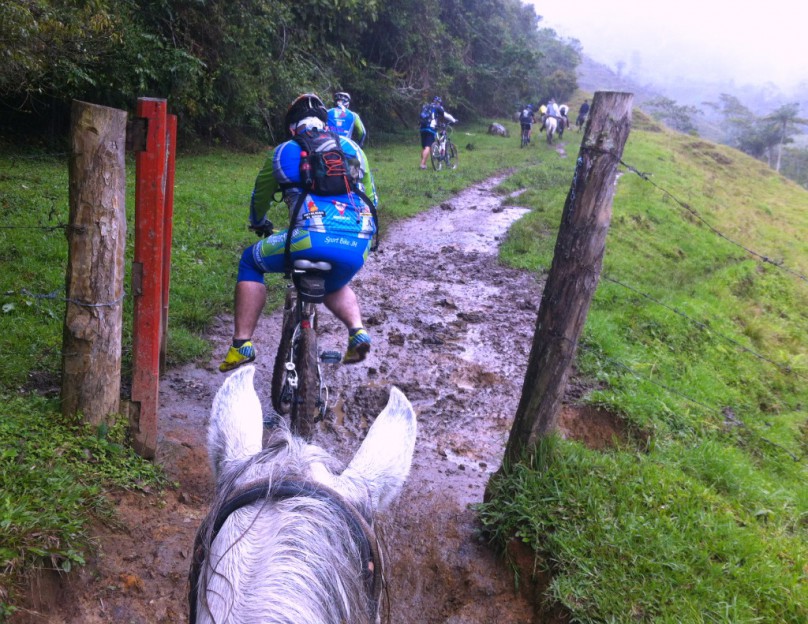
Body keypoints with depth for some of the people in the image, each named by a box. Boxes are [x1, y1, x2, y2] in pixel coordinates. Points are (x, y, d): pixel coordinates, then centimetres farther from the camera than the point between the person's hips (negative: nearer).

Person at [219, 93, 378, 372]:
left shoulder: (282, 152, 18)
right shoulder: (352, 148, 24)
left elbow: (259, 199, 31)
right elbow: (371, 198, 30)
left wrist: (260, 225, 52)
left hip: (312, 240, -3)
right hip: (358, 247, 4)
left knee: (250, 262, 22)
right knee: (334, 285, 37)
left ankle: (242, 344, 13)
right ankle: (357, 331, 8)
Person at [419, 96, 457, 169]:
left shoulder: (424, 107, 23)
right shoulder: (437, 108, 5)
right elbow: (446, 115, 2)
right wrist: (454, 120, 18)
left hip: (423, 128, 6)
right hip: (431, 128, -6)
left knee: (423, 147, 14)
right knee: (428, 147, -10)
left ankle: (422, 163, 18)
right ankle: (423, 164, -18)